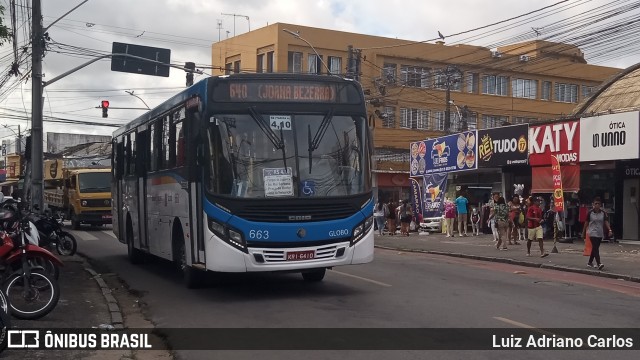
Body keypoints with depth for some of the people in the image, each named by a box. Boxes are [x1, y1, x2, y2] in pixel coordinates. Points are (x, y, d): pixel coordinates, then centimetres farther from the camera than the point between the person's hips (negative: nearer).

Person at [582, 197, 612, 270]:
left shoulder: (603, 213, 3)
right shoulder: (590, 213, -4)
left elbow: (606, 222, -3)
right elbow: (586, 223, 3)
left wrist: (609, 230, -19)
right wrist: (583, 233, 6)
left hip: (600, 233, 4)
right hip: (593, 233, -4)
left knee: (595, 248, 13)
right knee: (595, 248, -14)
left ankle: (590, 262, 28)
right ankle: (599, 264, -23)